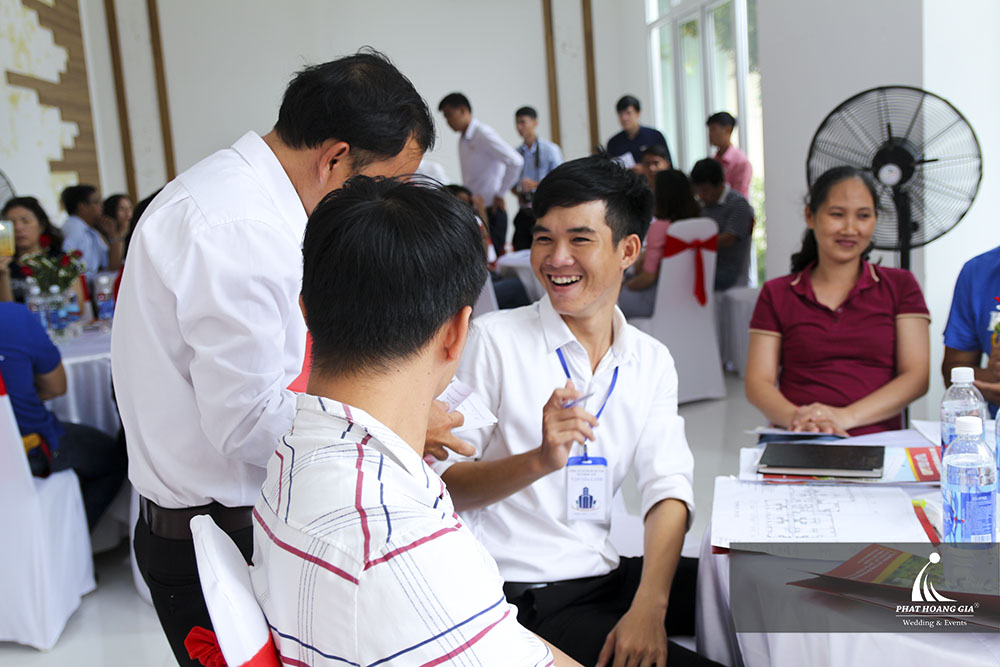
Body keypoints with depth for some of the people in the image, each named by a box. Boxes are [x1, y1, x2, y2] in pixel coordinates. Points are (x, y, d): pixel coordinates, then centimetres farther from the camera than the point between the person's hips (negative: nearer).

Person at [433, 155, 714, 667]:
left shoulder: (651, 361, 7)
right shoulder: (494, 339, -8)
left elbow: (668, 489, -1)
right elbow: (441, 483, -10)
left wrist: (648, 607, -15)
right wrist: (541, 459, -27)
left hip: (603, 575, 6)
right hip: (514, 593, -5)